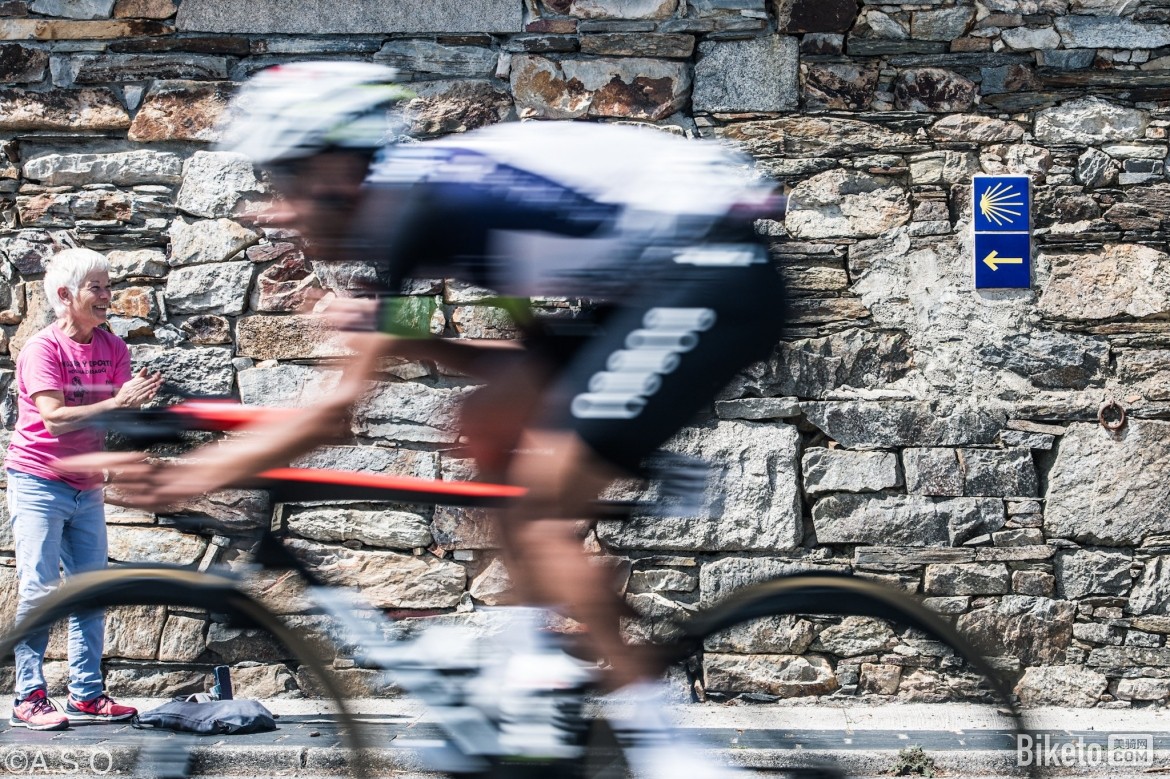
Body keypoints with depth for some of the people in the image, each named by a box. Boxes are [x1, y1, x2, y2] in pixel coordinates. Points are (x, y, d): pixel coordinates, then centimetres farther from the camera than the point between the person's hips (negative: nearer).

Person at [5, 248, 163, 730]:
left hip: (87, 487, 6)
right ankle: (29, 698, -3)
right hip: (38, 482, -6)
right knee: (40, 590, -8)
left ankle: (86, 695, 10)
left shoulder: (112, 348, 6)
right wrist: (114, 403, -30)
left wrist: (136, 398, -22)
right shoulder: (43, 348, -11)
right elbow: (55, 418, -22)